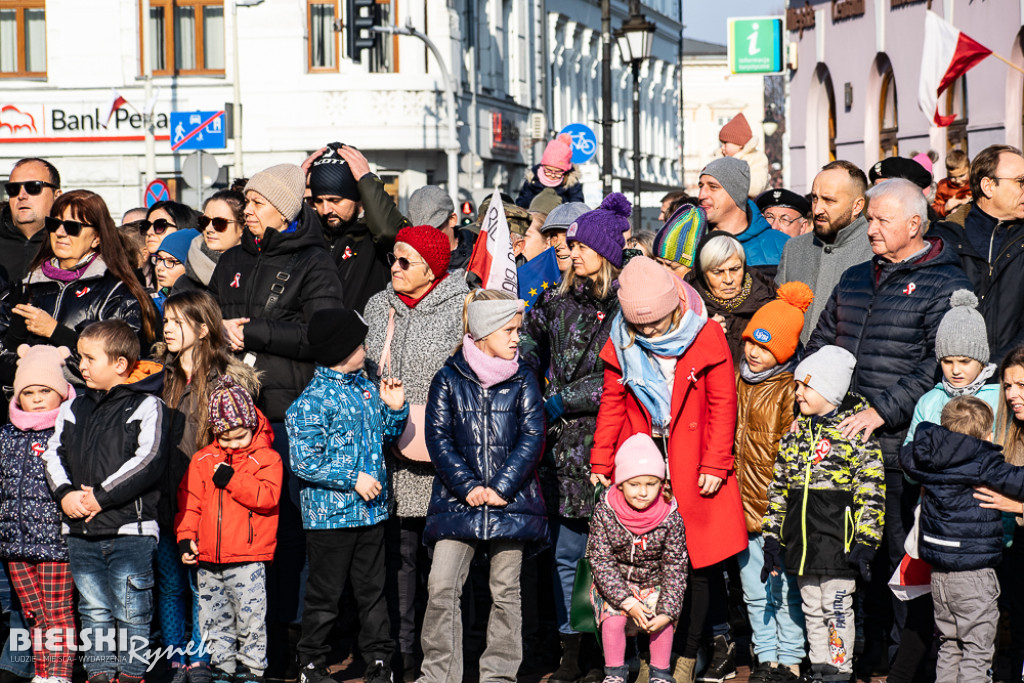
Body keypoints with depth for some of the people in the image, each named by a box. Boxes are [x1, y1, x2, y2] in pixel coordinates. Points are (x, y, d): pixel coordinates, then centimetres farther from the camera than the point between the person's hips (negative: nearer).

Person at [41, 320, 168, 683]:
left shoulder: (146, 406, -5)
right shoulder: (74, 408, 12)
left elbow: (148, 461, -13)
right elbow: (53, 454, 11)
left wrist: (101, 496, -16)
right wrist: (65, 494, -8)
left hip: (130, 529, -5)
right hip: (81, 531, 5)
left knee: (130, 611, -1)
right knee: (93, 609, 9)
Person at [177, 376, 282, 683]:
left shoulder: (266, 459, -2)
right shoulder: (202, 460, 9)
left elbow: (268, 497, -16)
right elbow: (189, 501, 11)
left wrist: (232, 480, -20)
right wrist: (185, 537, 1)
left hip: (249, 559, -4)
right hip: (208, 559, 4)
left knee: (250, 618, -2)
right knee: (215, 620, 12)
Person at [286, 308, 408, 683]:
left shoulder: (365, 388, 8)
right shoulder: (312, 401, -13)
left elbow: (386, 434, 24)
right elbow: (304, 461, -17)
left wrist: (395, 409, 4)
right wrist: (353, 479, -18)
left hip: (371, 511, 6)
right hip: (330, 514, -6)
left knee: (373, 589, 12)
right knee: (325, 595, 4)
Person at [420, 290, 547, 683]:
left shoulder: (522, 380, 6)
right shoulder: (449, 379, 3)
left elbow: (532, 439, 0)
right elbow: (438, 436, -1)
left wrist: (501, 488, -9)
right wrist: (467, 487, -11)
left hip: (511, 501, 1)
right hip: (458, 502, -1)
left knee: (505, 589, 5)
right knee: (441, 586, -8)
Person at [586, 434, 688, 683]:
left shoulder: (670, 517, -15)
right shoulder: (604, 513, -16)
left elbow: (675, 568, -10)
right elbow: (601, 561, -15)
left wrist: (667, 611, -20)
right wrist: (627, 601, -24)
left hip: (654, 585, 1)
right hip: (614, 587, -1)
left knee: (663, 620, -23)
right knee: (613, 617, -25)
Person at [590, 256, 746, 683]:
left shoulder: (706, 338, -8)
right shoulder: (621, 344, 1)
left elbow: (722, 404, -4)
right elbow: (613, 404, 9)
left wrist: (715, 464, -7)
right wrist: (602, 461, 6)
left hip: (694, 468, -2)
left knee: (699, 560, 0)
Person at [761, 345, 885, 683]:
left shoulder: (855, 431, -9)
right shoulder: (796, 432, 10)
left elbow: (870, 493, -11)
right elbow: (779, 488, 15)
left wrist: (864, 542, -15)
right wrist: (773, 537, 11)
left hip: (838, 540, -6)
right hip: (801, 540, 6)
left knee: (837, 608, 1)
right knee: (811, 609, 13)